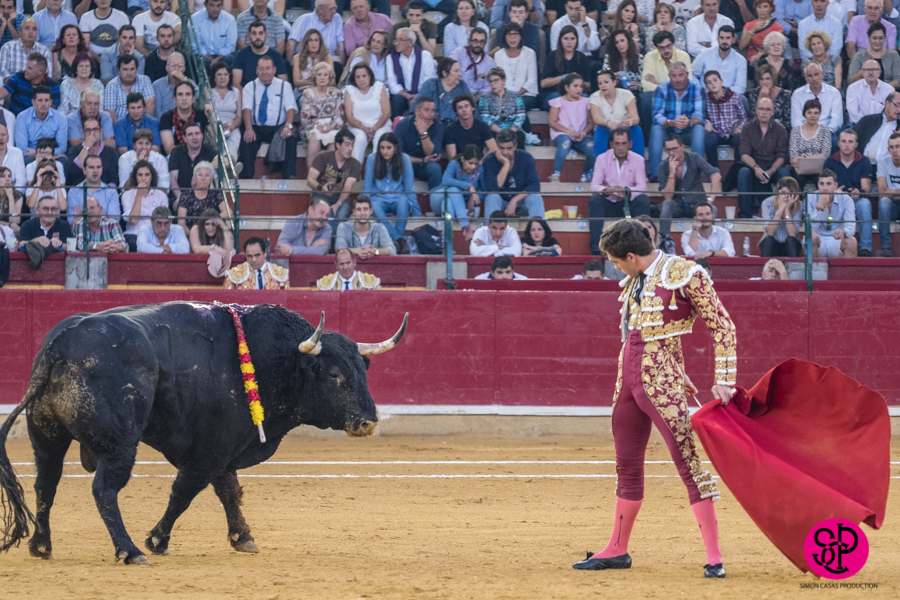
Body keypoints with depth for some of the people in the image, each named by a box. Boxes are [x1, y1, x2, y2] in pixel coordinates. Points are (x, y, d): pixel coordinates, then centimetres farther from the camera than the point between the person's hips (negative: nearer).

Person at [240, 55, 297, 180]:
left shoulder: (284, 86, 12)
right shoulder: (250, 87, 12)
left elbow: (290, 108, 1)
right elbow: (247, 109, -2)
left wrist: (288, 126, -19)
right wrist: (249, 128, -21)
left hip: (278, 128, 0)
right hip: (256, 128, 0)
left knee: (289, 139, -32)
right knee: (247, 141, -33)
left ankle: (288, 176, -34)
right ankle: (246, 178, -34)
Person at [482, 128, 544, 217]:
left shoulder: (526, 158, -9)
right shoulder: (490, 161, -13)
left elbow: (535, 185, -14)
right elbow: (492, 189, -25)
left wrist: (514, 200, -25)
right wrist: (506, 164, -27)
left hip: (521, 200, 1)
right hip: (501, 202, -1)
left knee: (535, 199, -29)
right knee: (491, 197, -31)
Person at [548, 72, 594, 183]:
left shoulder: (585, 102, 14)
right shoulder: (559, 102, 6)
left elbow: (590, 123, 10)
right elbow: (553, 122, -1)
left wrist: (584, 133, -12)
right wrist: (569, 131, -14)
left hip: (580, 136, 2)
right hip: (561, 134, -2)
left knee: (591, 146, -31)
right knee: (565, 141, -40)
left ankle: (588, 174, -7)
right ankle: (555, 175, -44)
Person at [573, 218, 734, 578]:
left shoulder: (684, 274, -11)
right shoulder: (635, 281, 12)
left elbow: (722, 327, -9)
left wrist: (724, 382, -13)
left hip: (662, 386, -8)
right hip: (628, 381, 8)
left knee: (689, 462, -10)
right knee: (627, 467, 16)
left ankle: (714, 557, -11)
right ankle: (617, 551, 27)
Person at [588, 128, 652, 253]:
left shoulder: (638, 160, -1)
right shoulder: (602, 159, -2)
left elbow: (642, 187, -12)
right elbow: (594, 186, -12)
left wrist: (627, 191, -35)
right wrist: (608, 190, -36)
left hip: (629, 205, 0)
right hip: (609, 205, 0)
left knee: (644, 200, -29)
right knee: (594, 199, -31)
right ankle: (595, 249, -35)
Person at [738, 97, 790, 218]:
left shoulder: (779, 129, 3)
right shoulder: (748, 128, 4)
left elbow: (781, 156, -2)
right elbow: (744, 154, -5)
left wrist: (771, 171, -22)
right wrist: (756, 168, -25)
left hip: (774, 166, 0)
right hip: (753, 164, 0)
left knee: (784, 174, -33)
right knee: (743, 172, -33)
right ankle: (744, 215, -34)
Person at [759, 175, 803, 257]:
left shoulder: (799, 206, -8)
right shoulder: (768, 203, -9)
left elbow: (793, 234, -19)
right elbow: (769, 232, -20)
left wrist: (787, 209, -23)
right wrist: (780, 209, -24)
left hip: (790, 244, 0)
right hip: (770, 244, 0)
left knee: (791, 239, -31)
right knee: (768, 239, -32)